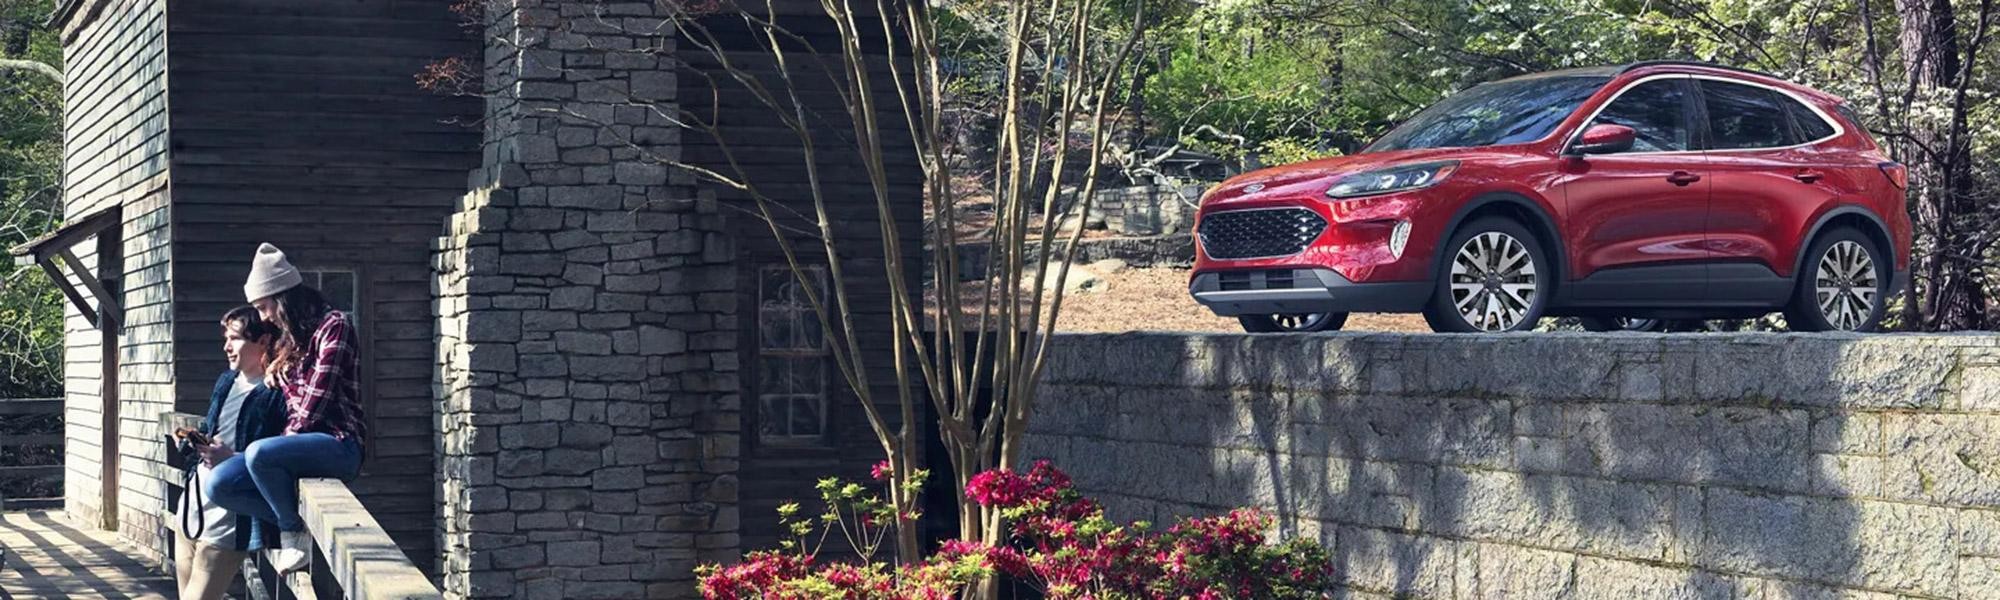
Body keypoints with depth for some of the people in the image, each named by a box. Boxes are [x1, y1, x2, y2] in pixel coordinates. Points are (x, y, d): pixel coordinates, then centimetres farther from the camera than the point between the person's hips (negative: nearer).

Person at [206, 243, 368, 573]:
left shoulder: (333, 325, -5)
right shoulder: (286, 342, 21)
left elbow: (318, 397, -12)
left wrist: (289, 437, -10)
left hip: (337, 443, -8)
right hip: (300, 441, 8)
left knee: (260, 453, -34)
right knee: (219, 484, -12)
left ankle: (293, 530, -13)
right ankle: (294, 521, -4)